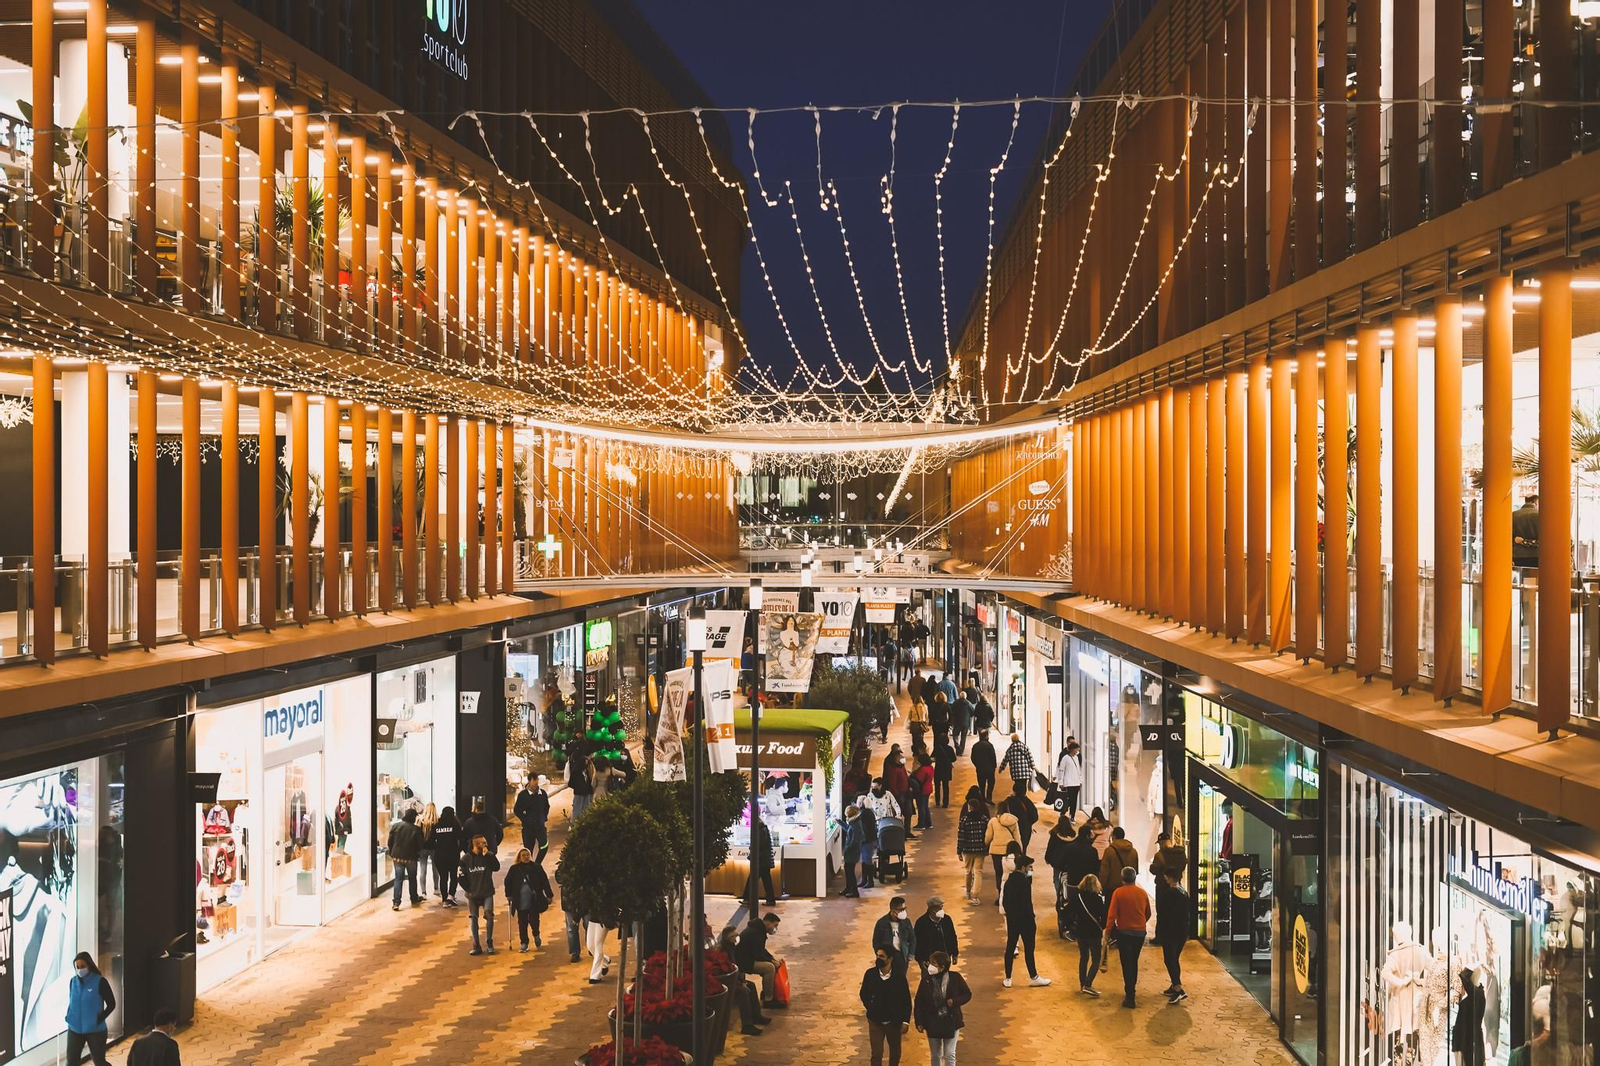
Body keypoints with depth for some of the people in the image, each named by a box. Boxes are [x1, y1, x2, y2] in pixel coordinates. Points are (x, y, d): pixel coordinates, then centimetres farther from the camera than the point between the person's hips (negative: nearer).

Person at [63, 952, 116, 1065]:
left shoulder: (100, 981, -11)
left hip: (95, 1029, -4)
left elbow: (111, 1004, -7)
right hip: (75, 1029, 4)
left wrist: (99, 1019, -14)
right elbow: (71, 1001, 15)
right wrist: (69, 1017, 2)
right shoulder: (72, 981, 1)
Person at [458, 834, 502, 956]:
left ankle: (489, 942, -2)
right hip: (472, 895, 1)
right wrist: (469, 890, -3)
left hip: (487, 893, 0)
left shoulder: (489, 855, -3)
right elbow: (462, 878, 1)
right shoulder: (465, 859, -4)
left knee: (489, 915, -15)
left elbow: (497, 867, -20)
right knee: (473, 918, 2)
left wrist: (487, 855, -24)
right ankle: (476, 946, 10)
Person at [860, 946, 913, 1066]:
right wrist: (871, 1008, -1)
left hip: (894, 1021, 0)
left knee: (895, 1053, 18)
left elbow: (906, 1000, -8)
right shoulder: (870, 974, -11)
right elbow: (864, 994, 6)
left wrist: (905, 1021, -9)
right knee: (877, 1054, -2)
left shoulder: (899, 975, -14)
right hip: (876, 1021, 0)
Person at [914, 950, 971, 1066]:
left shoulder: (955, 977, -11)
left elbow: (967, 994, 0)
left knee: (949, 1055, 1)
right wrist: (919, 1022, -5)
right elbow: (918, 1002, -3)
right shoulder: (926, 979, -9)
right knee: (935, 1055, 14)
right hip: (932, 1023, 2)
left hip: (951, 1022, -2)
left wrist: (955, 1001, -18)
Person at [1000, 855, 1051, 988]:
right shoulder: (1025, 882, -19)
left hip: (1012, 920, 7)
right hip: (1025, 920, -7)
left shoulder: (1009, 880, 6)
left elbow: (1004, 902, 11)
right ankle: (1033, 977, 14)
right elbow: (1027, 904, -21)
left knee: (1010, 947, 10)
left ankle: (1007, 979, 14)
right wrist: (1033, 920, -12)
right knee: (1029, 948, 4)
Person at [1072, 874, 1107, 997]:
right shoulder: (1098, 898, -15)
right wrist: (1103, 928, 7)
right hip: (1094, 933, -5)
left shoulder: (1077, 896, -3)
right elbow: (1103, 916, -11)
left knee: (1083, 958, 18)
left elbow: (1073, 913, 6)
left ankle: (1082, 984, 23)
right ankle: (1088, 985, -12)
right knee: (1096, 960, 1)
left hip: (1081, 931, 5)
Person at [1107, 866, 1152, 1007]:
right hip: (1140, 932, 4)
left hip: (1124, 932, -4)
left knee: (1127, 963, -1)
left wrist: (1108, 932, -8)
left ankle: (1129, 996, -6)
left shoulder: (1118, 892, -11)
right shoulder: (1142, 893, 1)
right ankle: (1131, 989, 31)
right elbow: (1148, 913, 11)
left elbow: (1112, 914, -15)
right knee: (1134, 961, 21)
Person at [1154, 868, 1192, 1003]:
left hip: (1170, 931, -8)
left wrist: (1159, 933, -7)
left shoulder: (1168, 894, -16)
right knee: (1175, 959, 18)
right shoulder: (1184, 893, 8)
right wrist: (1187, 932, 20)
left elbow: (1162, 914, -15)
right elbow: (1189, 913, 14)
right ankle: (1175, 986, 24)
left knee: (1169, 960, -6)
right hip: (1183, 931, 8)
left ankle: (1179, 989, -15)